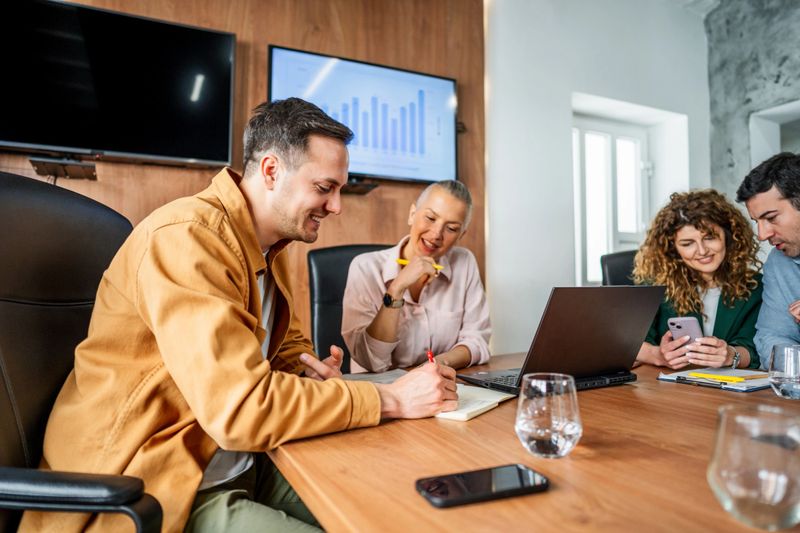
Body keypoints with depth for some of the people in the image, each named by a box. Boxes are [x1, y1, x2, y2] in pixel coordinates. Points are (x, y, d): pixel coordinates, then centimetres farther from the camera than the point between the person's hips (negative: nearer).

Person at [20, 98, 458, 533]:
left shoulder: (270, 248, 6)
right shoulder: (187, 237, -23)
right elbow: (241, 408, -30)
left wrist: (311, 372, -8)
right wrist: (390, 399, -23)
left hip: (238, 464, 8)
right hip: (148, 492, -8)